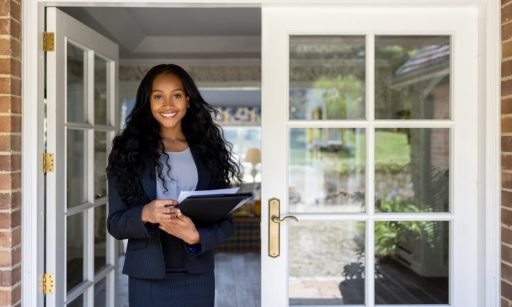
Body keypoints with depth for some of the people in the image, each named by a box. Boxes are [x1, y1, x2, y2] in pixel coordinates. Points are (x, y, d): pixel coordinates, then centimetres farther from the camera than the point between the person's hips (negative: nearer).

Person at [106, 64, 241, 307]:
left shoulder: (207, 151, 2)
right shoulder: (129, 151, -1)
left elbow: (226, 221, 1)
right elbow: (115, 223, -2)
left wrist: (196, 236, -18)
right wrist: (145, 215, -21)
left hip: (197, 276, 1)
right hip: (148, 276, -1)